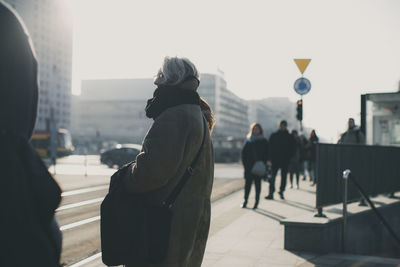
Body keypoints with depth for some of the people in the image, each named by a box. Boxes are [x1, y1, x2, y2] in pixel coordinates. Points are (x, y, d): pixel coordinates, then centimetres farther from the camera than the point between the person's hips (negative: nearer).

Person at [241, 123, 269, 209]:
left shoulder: (264, 141, 5)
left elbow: (266, 154, 2)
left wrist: (263, 163, -9)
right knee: (248, 183, -1)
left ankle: (256, 202, 9)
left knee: (257, 183, 3)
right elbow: (244, 152, 6)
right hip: (249, 166, 1)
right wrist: (245, 163, -4)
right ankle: (245, 201, 6)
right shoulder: (248, 141, 8)